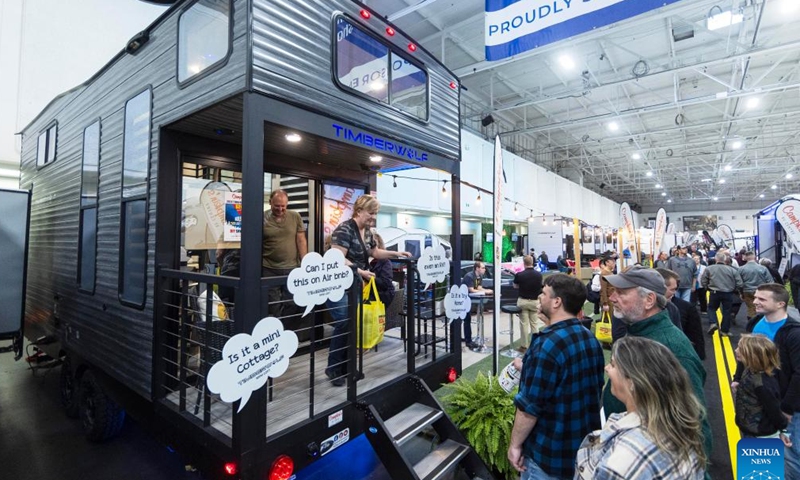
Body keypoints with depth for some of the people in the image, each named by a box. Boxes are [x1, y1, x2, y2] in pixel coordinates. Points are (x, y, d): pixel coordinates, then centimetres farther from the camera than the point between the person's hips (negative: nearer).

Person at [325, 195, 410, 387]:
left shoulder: (367, 232, 9)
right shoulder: (344, 229, -17)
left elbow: (375, 251, 24)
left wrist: (396, 254, 13)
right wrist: (360, 271, -26)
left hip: (354, 286, 8)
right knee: (343, 325, -9)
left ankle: (347, 367, 22)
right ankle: (333, 369, 8)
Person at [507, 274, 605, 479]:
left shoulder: (548, 345, -27)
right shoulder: (591, 339, 1)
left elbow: (530, 406, -25)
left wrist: (515, 444, -10)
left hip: (550, 453, -8)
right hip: (586, 447, 8)